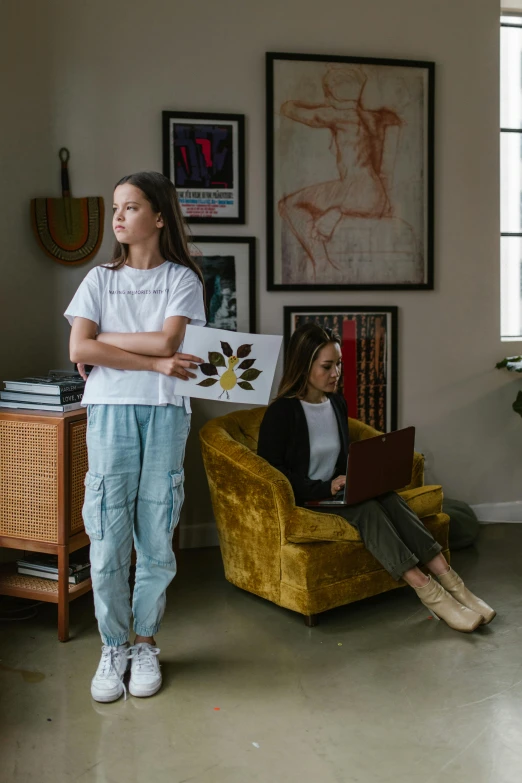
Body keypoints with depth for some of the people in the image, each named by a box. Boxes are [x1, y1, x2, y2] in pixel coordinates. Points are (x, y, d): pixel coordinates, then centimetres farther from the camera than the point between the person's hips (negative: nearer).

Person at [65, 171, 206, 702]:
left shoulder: (182, 279, 7)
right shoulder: (100, 279, 9)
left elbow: (166, 340, -9)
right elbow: (79, 349, -4)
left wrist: (103, 340, -3)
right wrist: (155, 363, -9)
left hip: (164, 414, -1)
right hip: (110, 412, 1)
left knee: (156, 537, 4)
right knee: (108, 537, 1)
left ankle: (145, 644, 21)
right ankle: (113, 648, 17)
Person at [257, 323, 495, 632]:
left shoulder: (338, 404, 10)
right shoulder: (282, 412, -11)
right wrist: (325, 488, -23)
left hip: (337, 494, 6)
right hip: (302, 503, -6)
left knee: (387, 497, -24)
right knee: (366, 508, -31)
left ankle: (449, 579, -32)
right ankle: (428, 591, -35)